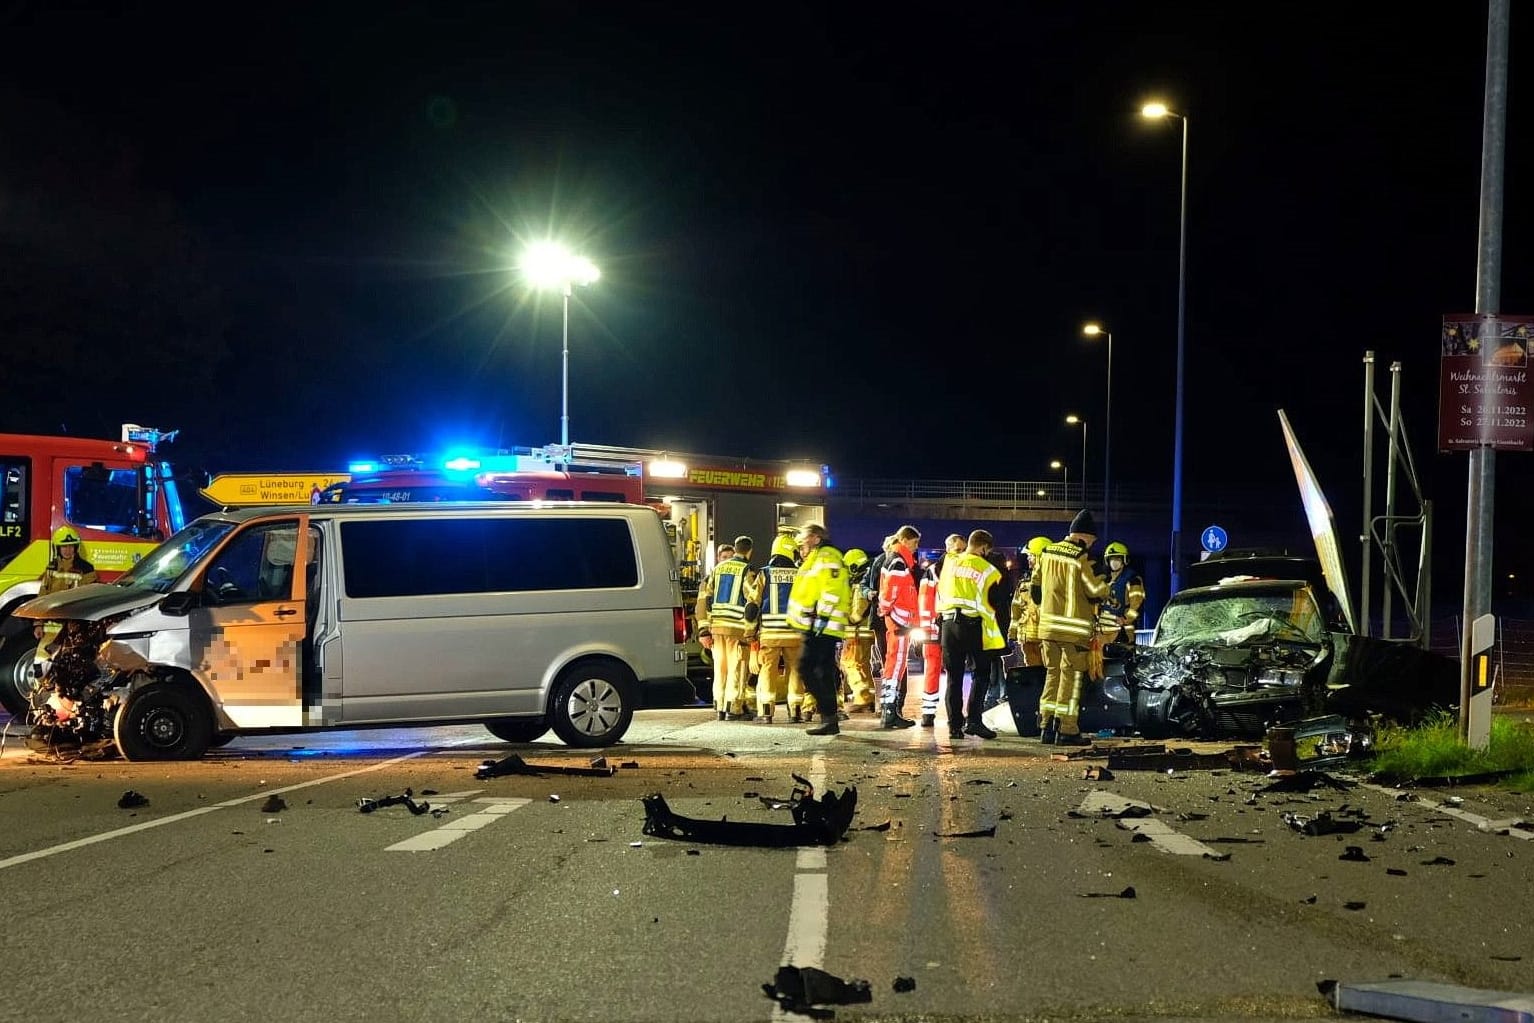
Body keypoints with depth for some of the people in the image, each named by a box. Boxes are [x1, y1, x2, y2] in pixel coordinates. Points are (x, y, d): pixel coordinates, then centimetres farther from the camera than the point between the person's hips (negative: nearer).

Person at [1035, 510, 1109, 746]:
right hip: (1074, 627, -6)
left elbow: (1036, 585, 15)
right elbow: (1095, 591, -11)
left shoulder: (1047, 553, 8)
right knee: (1071, 676, -1)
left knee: (1052, 673, 15)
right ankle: (1066, 730, -1)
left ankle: (1046, 726, 13)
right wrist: (1106, 589, 11)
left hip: (1048, 624, 6)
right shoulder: (1081, 558, -13)